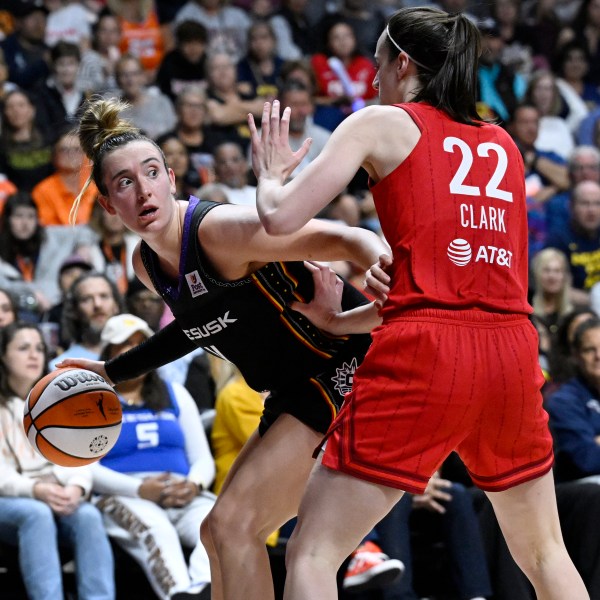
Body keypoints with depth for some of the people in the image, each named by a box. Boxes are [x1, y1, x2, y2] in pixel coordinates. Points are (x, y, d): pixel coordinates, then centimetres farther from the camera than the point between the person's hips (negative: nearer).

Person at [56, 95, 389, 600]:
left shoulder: (220, 228, -22)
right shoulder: (147, 265, 4)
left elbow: (349, 239, -28)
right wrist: (111, 372, 27)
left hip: (347, 372, -9)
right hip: (296, 395, 9)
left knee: (231, 524, -16)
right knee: (221, 534, 14)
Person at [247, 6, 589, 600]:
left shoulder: (383, 123, 5)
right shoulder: (503, 145, 21)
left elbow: (281, 219, -3)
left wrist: (270, 175, 19)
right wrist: (338, 321, 29)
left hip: (423, 356, -5)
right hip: (512, 351, 5)